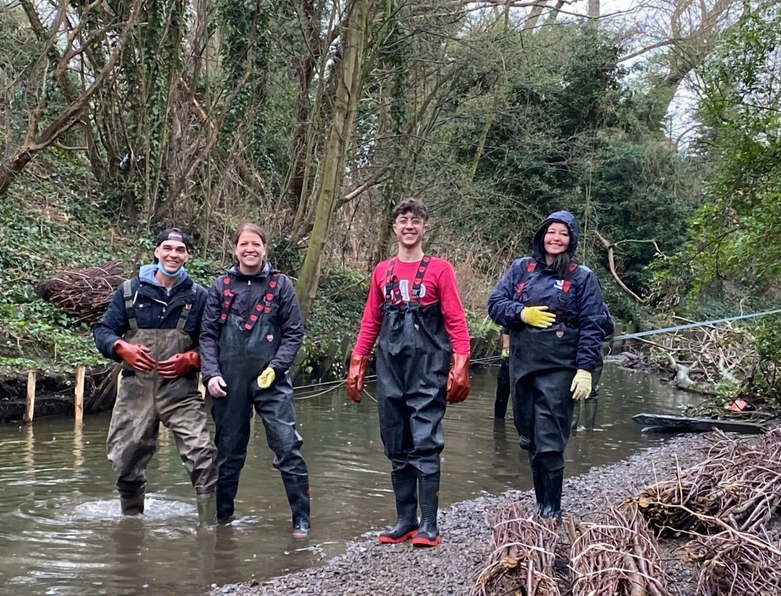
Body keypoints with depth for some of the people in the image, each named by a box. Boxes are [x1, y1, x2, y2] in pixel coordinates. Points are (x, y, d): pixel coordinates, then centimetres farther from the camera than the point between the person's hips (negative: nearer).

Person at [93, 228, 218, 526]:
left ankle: (211, 525, -11)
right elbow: (102, 330, 7)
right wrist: (122, 348, -13)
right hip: (135, 389, 2)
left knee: (203, 456, -17)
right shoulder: (130, 290, 7)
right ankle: (131, 519, 34)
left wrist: (190, 359, -11)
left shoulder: (198, 296, 6)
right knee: (125, 462, 10)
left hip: (181, 391, -1)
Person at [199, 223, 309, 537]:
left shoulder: (280, 284, 3)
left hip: (270, 380, -2)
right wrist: (211, 373, -5)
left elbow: (294, 332, 2)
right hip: (229, 381, 2)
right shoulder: (221, 286, 7)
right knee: (228, 452, 12)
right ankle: (222, 517, 26)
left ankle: (301, 520, -1)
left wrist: (276, 367, -10)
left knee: (288, 447, -9)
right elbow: (208, 334, 6)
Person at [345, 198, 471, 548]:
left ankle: (428, 525, -1)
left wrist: (460, 366, -11)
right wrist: (357, 365, 8)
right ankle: (405, 520, 16)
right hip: (390, 368, 4)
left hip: (427, 368, -4)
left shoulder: (439, 269, 1)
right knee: (397, 448, 8)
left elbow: (456, 321, -2)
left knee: (426, 445, -7)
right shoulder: (382, 272, 13)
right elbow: (370, 322, 14)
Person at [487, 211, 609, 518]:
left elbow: (592, 327, -1)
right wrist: (522, 313, -12)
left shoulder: (582, 277, 2)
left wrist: (586, 369, -10)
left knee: (549, 443, -8)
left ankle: (551, 510, 3)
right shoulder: (520, 268, 11)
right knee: (529, 440, 10)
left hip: (558, 368, -4)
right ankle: (541, 503, 22)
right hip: (521, 364, 4)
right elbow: (495, 303, 7)